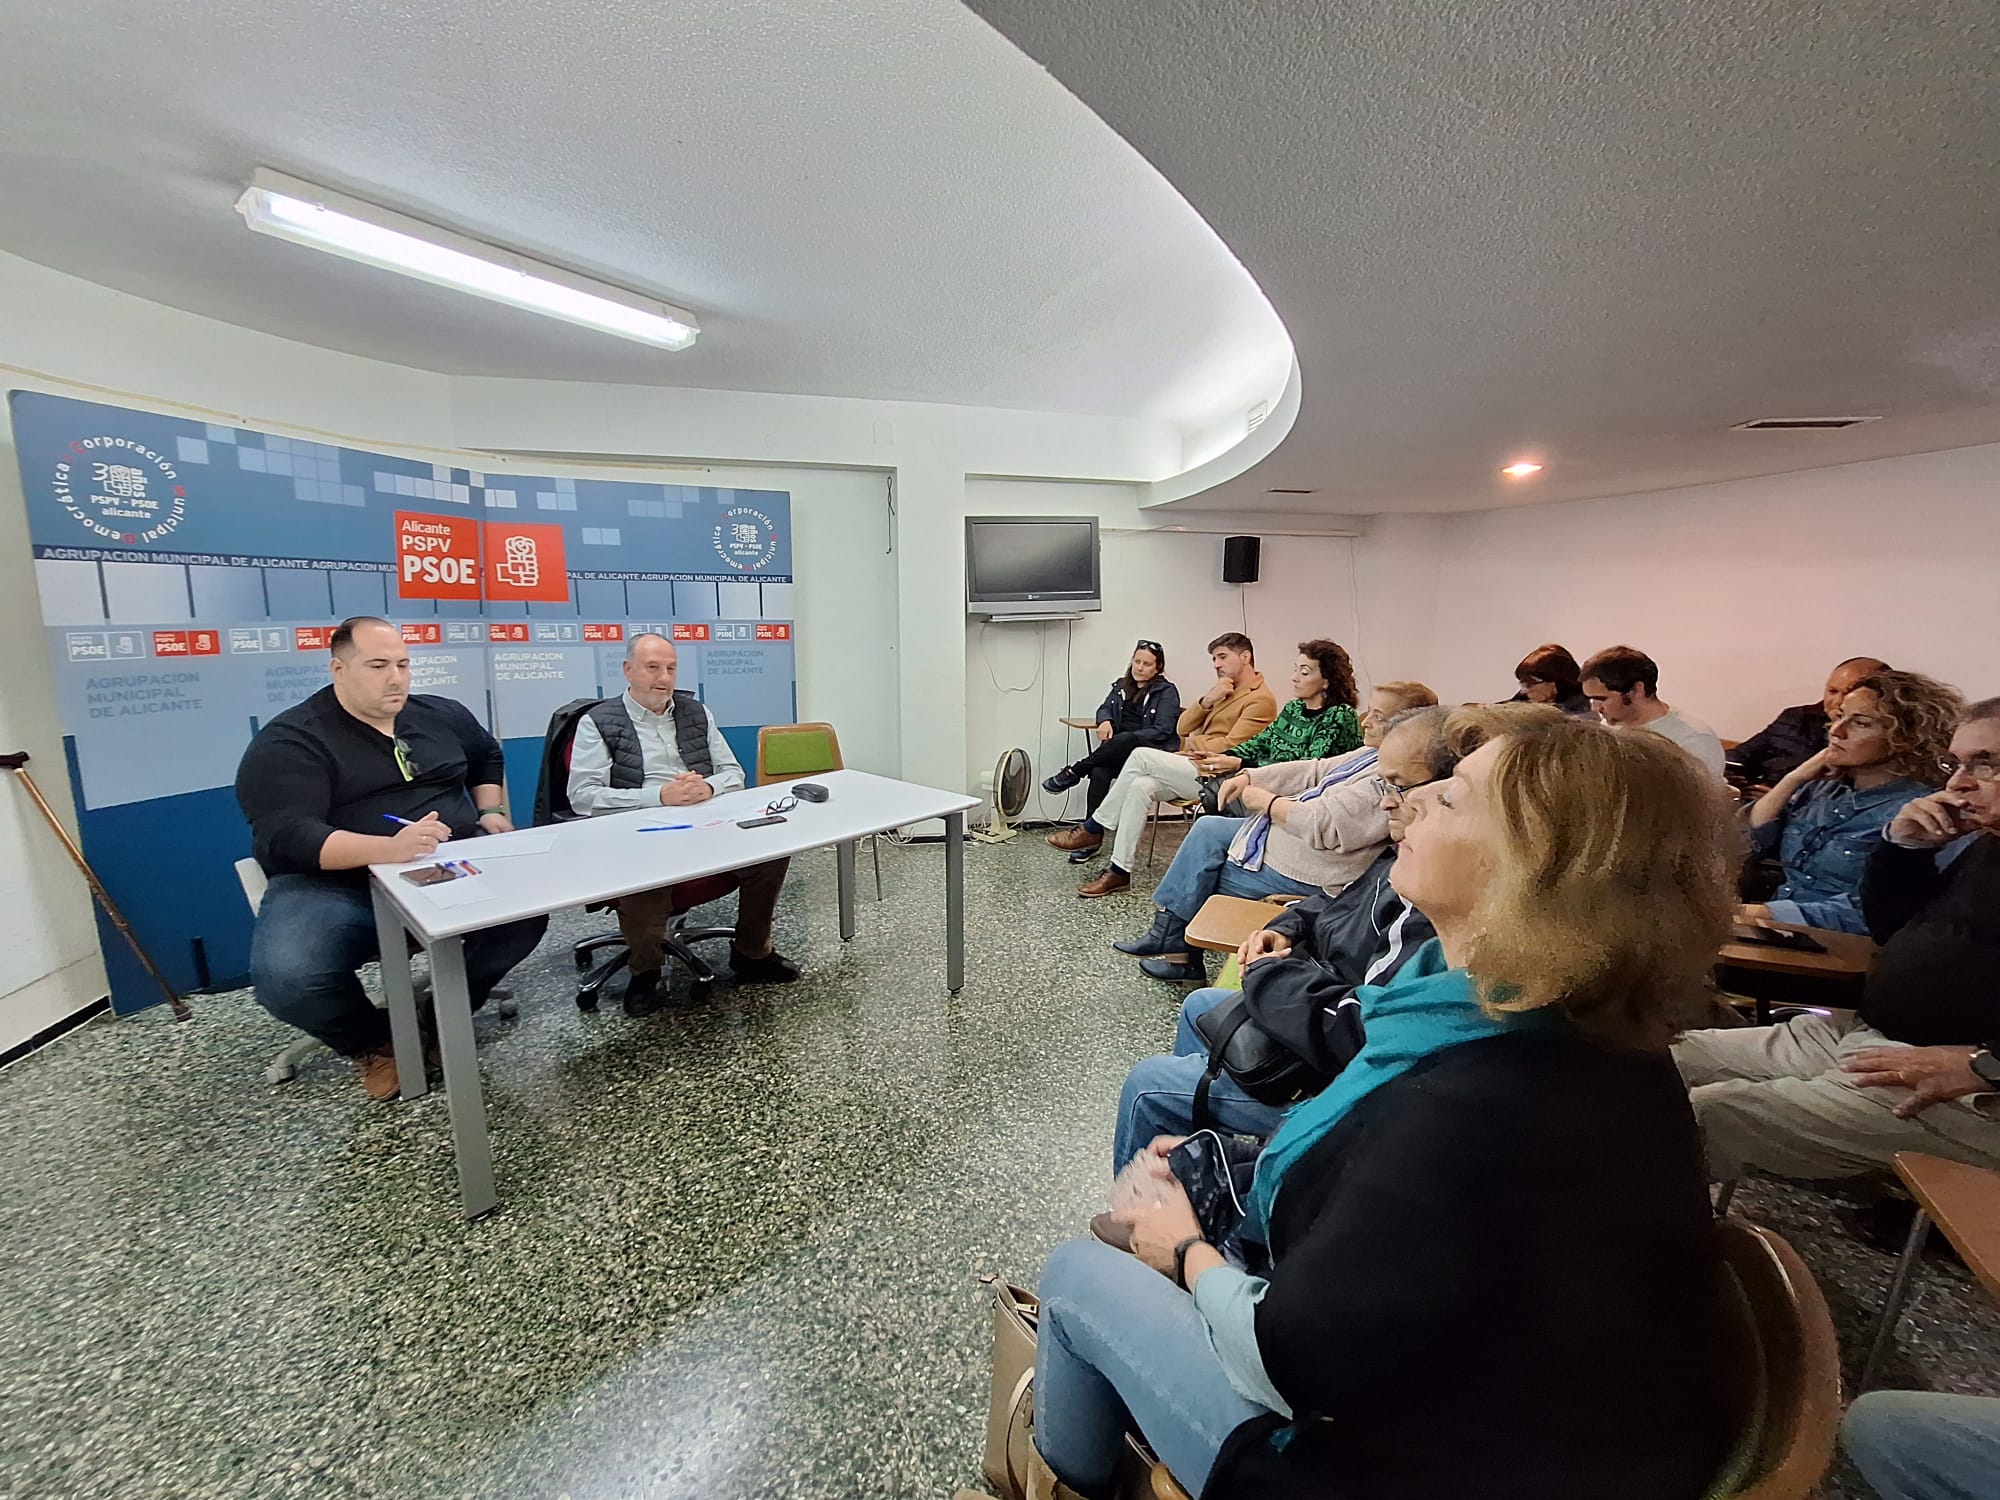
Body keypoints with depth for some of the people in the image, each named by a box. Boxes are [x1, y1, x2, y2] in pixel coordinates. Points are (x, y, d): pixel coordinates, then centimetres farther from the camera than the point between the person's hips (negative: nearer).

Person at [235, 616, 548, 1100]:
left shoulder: (441, 715, 12)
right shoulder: (289, 742, -5)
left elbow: (488, 757, 33)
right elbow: (286, 836, -20)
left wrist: (491, 813, 14)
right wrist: (389, 848, -37)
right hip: (334, 885, -3)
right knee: (286, 976, -32)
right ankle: (374, 1043, 2)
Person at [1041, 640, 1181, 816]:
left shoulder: (1167, 691, 3)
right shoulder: (1122, 686, 20)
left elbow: (1162, 730, -7)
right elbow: (1104, 708, 21)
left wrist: (1127, 739, -19)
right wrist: (1105, 721, -5)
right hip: (1119, 748, 4)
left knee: (1126, 740, -39)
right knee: (1099, 773, -31)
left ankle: (1073, 772, -24)